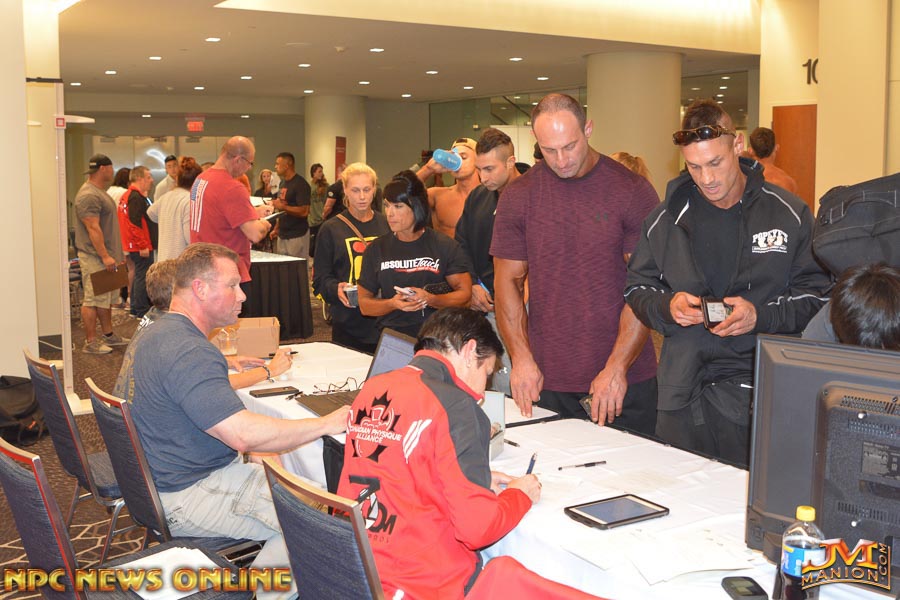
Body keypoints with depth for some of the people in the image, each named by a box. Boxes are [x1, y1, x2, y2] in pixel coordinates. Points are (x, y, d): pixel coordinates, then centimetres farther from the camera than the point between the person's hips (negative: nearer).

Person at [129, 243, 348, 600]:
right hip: (185, 498, -11)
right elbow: (244, 434, -33)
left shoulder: (158, 333, 8)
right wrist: (327, 424, -26)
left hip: (165, 475, 11)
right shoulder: (189, 353, -27)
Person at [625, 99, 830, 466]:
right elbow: (636, 289, 12)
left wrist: (761, 315, -16)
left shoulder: (788, 214, 0)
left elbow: (817, 294, 0)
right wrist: (667, 306, -9)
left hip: (764, 396, -2)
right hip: (684, 396, 2)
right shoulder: (665, 220, 6)